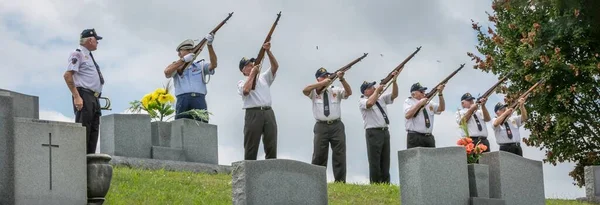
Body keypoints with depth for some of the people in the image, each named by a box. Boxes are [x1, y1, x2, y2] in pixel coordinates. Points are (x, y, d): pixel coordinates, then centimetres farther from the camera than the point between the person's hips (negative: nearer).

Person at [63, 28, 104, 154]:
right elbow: (67, 75, -15)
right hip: (84, 97, -10)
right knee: (83, 129, -13)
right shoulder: (78, 54, -4)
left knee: (94, 130, 7)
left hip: (94, 98, 10)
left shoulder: (88, 56, 25)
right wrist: (76, 97, -22)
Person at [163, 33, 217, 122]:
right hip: (182, 100, -1)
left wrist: (209, 45, -10)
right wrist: (183, 60, -10)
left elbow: (213, 65, 3)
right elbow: (167, 72, -2)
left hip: (199, 99, 1)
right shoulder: (176, 67, 20)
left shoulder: (201, 65, 23)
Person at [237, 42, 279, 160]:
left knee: (271, 146, -3)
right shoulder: (242, 83, 12)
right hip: (253, 113, -4)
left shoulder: (264, 77, 24)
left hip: (268, 112, 4)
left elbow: (275, 66, 12)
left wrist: (268, 52, 0)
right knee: (251, 147, -6)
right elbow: (246, 90, -11)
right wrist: (252, 74, 1)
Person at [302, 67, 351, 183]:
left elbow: (349, 92, -3)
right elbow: (305, 90, -12)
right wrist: (322, 83, -17)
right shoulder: (314, 92, 7)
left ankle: (340, 182, 4)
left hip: (336, 126, 1)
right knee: (318, 156, 0)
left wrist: (342, 79, -16)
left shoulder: (336, 90, 12)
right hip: (321, 127, -1)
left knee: (339, 155, 0)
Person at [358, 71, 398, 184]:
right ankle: (375, 185, -6)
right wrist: (377, 91, -11)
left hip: (385, 131, 7)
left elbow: (394, 95, 15)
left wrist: (394, 81, 2)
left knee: (385, 161, 7)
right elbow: (370, 103, -23)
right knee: (374, 162, -7)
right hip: (373, 132, -7)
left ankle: (385, 184, 9)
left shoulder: (381, 98, 19)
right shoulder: (362, 101, -2)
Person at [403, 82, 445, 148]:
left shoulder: (429, 102, 19)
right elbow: (407, 115, -13)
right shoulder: (409, 101, 5)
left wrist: (440, 93, 0)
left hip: (429, 137, 5)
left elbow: (441, 108, 10)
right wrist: (419, 103, -12)